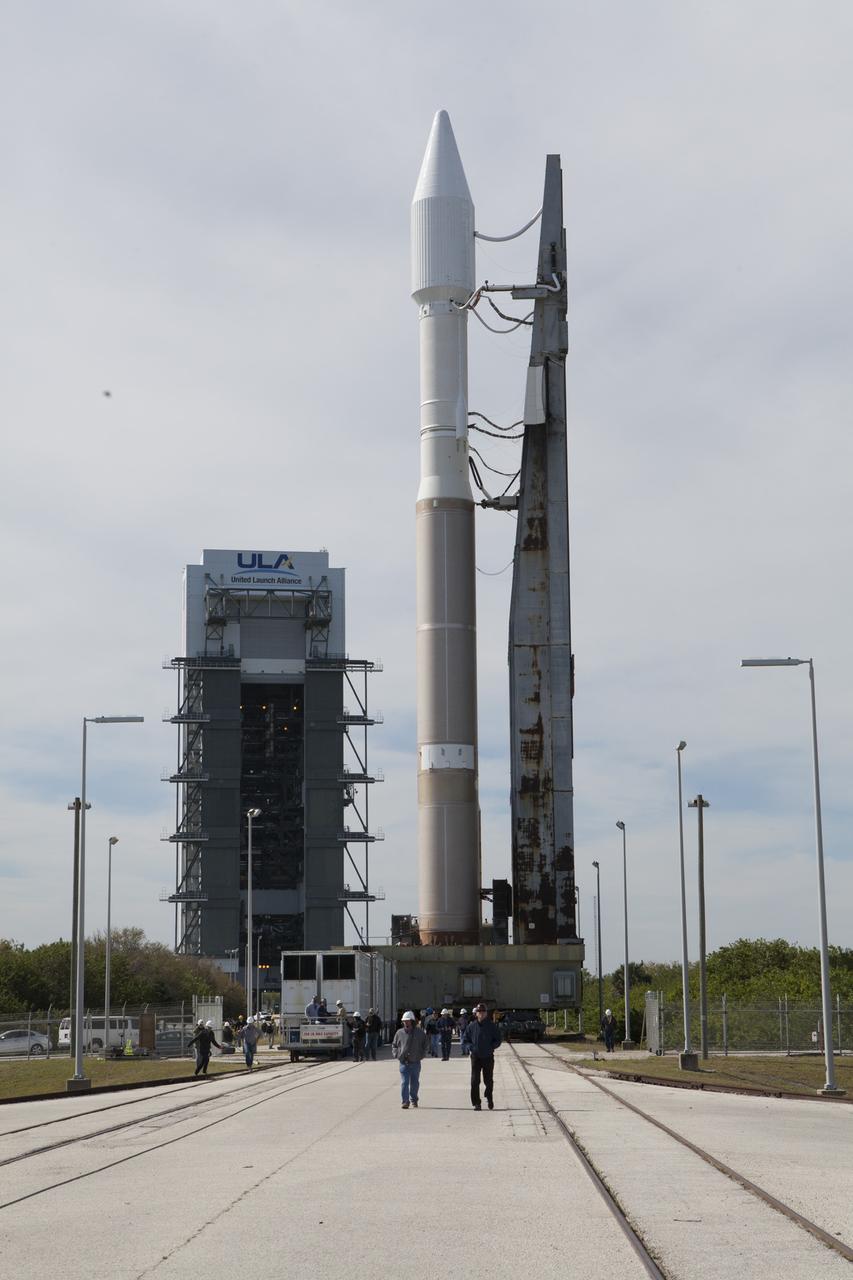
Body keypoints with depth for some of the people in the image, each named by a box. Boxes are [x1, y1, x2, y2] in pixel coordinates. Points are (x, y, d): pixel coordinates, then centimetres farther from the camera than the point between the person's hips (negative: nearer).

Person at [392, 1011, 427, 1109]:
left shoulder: (420, 1033, 1)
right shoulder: (400, 1033, 2)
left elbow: (425, 1045, 12)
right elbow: (394, 1045, 13)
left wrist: (421, 1055, 1)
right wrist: (397, 1055, -2)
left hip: (415, 1062, 0)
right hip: (404, 1062, 0)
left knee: (415, 1083, 11)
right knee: (404, 1082, -8)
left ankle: (414, 1100, 28)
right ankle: (405, 1101, -7)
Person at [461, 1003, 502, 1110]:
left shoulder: (491, 1026, 0)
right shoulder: (471, 1026, 2)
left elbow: (498, 1040, 6)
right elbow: (466, 1040, 10)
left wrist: (491, 1047, -9)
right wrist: (471, 1047, -7)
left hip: (488, 1057, 0)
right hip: (475, 1057, 0)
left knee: (489, 1081, 8)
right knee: (475, 1081, -4)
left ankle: (489, 1099, 29)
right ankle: (476, 1103, 2)